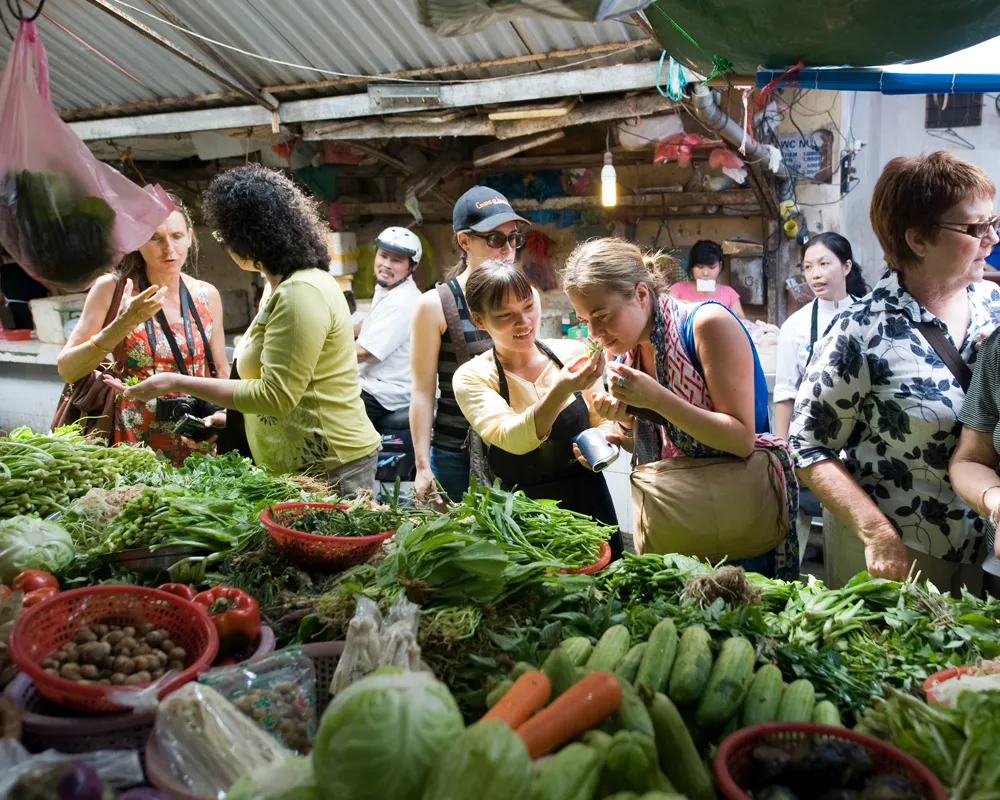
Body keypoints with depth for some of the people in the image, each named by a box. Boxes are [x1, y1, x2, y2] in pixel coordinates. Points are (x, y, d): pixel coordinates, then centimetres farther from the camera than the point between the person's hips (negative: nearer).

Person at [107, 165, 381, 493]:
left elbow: (276, 395, -21)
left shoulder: (301, 293, -19)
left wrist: (179, 383, -16)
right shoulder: (286, 285, 13)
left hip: (331, 469, -10)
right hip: (301, 465, 10)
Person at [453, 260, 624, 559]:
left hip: (590, 505, 2)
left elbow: (602, 420, 9)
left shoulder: (572, 353, -3)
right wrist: (560, 391, -38)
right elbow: (512, 439, -24)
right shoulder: (472, 377, -9)